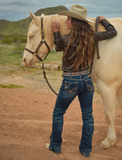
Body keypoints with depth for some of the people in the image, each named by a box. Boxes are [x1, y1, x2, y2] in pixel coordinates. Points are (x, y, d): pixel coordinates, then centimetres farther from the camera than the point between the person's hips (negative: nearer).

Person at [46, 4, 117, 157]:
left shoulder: (65, 39, -17)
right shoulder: (91, 37, -4)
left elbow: (58, 48, 6)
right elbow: (112, 32, 10)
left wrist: (56, 32, 14)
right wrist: (103, 20, 25)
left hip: (70, 82, -4)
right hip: (87, 80, 4)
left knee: (58, 113, 16)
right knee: (87, 116, 14)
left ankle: (55, 146, 28)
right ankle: (86, 149, 25)